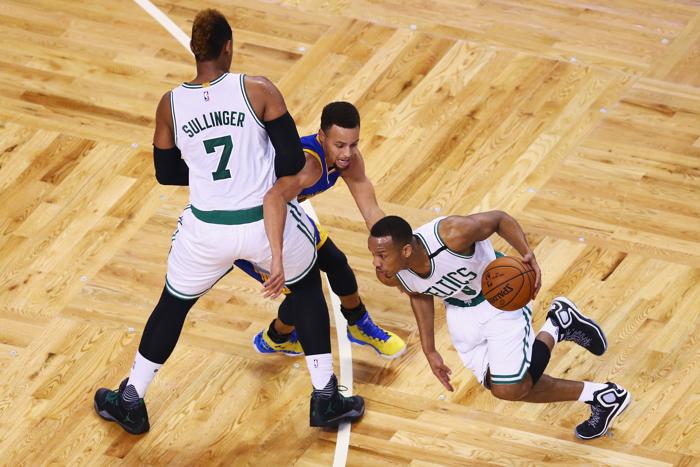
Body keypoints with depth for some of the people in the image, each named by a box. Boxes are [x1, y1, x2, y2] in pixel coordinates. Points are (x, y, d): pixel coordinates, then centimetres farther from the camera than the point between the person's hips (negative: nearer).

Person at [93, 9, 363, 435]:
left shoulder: (170, 105, -3)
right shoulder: (259, 91, -11)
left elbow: (166, 173, 10)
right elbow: (293, 162, -9)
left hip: (207, 230, 1)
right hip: (264, 224, -1)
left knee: (173, 304, 27)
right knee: (308, 286, 28)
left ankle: (130, 403, 38)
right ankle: (326, 400, 29)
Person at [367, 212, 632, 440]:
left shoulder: (452, 234, -41)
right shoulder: (390, 276, -23)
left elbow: (498, 219, -21)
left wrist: (526, 254, -37)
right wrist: (429, 351, 5)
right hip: (460, 310, 5)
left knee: (509, 389, -12)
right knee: (499, 385, 7)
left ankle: (556, 327, 12)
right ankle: (600, 397, 23)